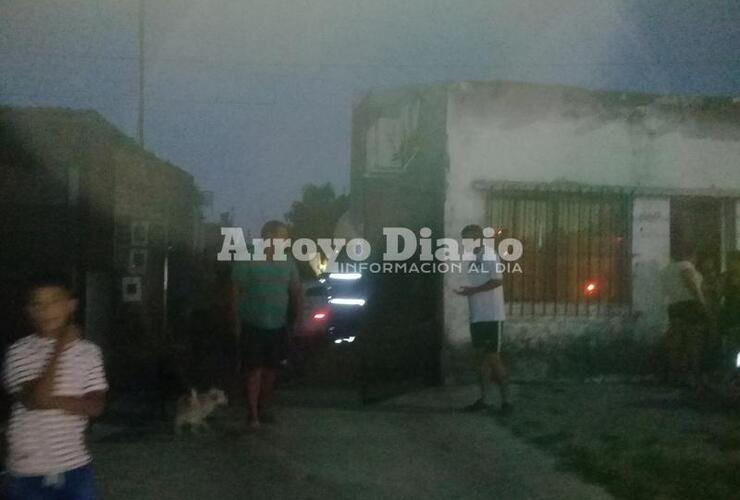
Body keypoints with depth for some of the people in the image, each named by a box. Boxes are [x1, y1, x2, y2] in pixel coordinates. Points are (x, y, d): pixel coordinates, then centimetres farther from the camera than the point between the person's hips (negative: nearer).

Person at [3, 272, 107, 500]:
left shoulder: (88, 351, -1)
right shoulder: (19, 352, -7)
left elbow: (95, 406, -6)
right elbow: (33, 398, -20)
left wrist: (51, 400, -18)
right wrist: (60, 348, -17)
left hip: (74, 467, 2)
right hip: (28, 470, -2)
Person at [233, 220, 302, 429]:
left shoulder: (288, 264, 4)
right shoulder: (247, 261, -10)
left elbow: (297, 292, 13)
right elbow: (237, 291, -8)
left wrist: (294, 318, 9)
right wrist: (239, 320, -8)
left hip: (278, 326, 4)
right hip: (254, 326, -4)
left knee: (270, 369, 13)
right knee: (254, 371, -3)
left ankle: (264, 408, 26)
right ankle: (253, 414, 4)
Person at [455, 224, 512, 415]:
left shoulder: (489, 255, -11)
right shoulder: (470, 259, 14)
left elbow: (498, 280, -21)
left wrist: (472, 290, -19)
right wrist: (465, 290, 1)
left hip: (492, 316, -8)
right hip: (476, 316, 8)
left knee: (493, 357, -6)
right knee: (479, 357, 10)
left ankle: (506, 401, 4)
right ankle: (483, 399, 18)